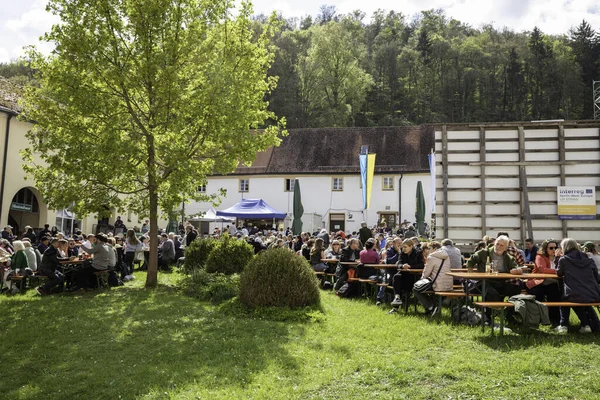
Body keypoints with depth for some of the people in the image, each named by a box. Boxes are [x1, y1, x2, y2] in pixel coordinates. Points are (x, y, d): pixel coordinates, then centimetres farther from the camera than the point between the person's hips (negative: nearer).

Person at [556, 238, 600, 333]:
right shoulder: (589, 259, 10)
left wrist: (558, 259, 17)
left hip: (575, 297, -5)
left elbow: (559, 274, 16)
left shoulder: (563, 259, -1)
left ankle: (585, 324, 22)